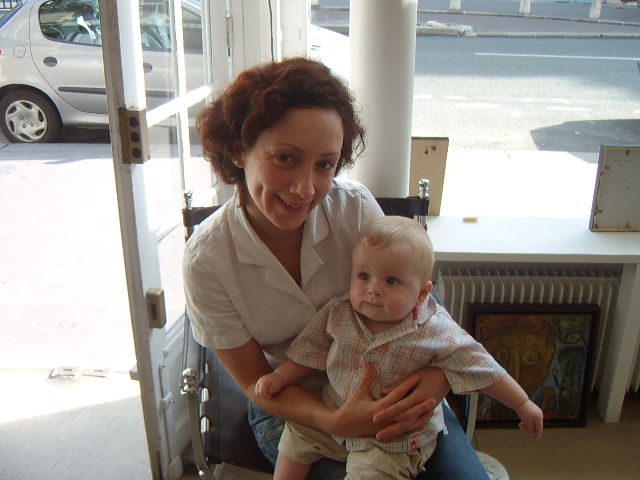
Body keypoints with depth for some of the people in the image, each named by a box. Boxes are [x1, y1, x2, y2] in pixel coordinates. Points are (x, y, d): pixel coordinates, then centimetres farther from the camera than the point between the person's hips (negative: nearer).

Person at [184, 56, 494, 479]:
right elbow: (255, 380, -11)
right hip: (290, 406, -1)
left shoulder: (356, 207, -18)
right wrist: (335, 422, -28)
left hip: (389, 387, 2)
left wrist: (440, 373, -28)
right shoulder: (207, 260, -21)